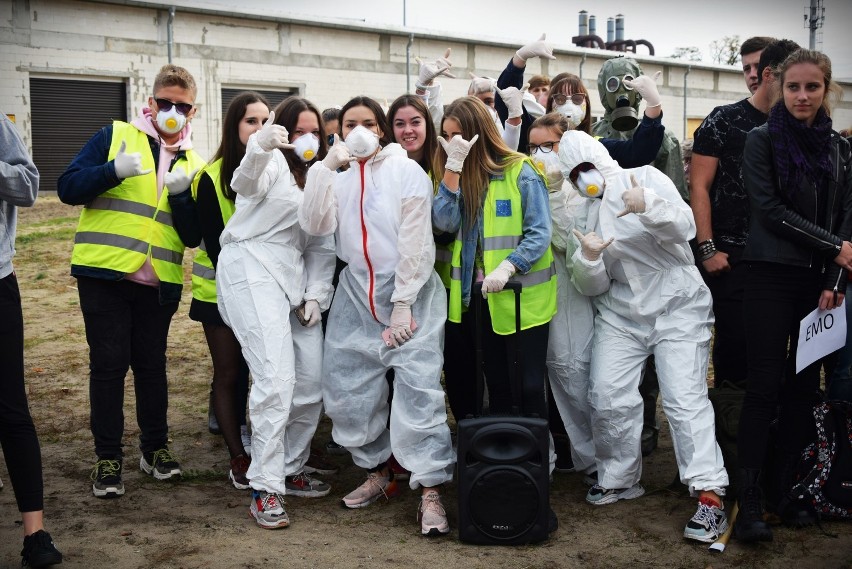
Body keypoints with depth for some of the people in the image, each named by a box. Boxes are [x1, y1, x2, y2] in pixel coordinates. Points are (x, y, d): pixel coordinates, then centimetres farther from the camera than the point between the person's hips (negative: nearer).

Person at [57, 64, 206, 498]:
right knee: (109, 363, 1)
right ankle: (108, 457, 11)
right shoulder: (115, 136, 2)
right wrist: (114, 170, -22)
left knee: (152, 363, 11)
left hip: (159, 281, 3)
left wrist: (183, 193, -12)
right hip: (104, 273, -3)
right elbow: (68, 187, -6)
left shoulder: (194, 163, 12)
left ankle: (155, 447, 25)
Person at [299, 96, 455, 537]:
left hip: (410, 290, -5)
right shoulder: (338, 177, 10)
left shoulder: (406, 171, -4)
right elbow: (315, 224, -8)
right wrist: (326, 166, -14)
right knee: (346, 386, 4)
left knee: (418, 387, -11)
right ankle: (377, 473, 22)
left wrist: (402, 305, -13)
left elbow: (415, 242, -9)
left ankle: (430, 492, -7)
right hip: (356, 293, 5)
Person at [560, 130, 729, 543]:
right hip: (621, 315, 4)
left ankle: (710, 496, -11)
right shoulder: (584, 212, 7)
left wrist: (648, 207, -33)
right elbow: (593, 286, 6)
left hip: (677, 307, -4)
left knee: (685, 398, -13)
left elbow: (684, 227, -15)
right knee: (607, 398, -5)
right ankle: (618, 479, 16)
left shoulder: (647, 178, -3)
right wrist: (589, 259, -16)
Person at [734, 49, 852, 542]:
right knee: (765, 385, -6)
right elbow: (770, 209, -9)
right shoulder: (763, 140, -1)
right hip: (773, 278, -4)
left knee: (805, 385, 7)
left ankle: (790, 487, 17)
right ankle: (750, 499, -2)